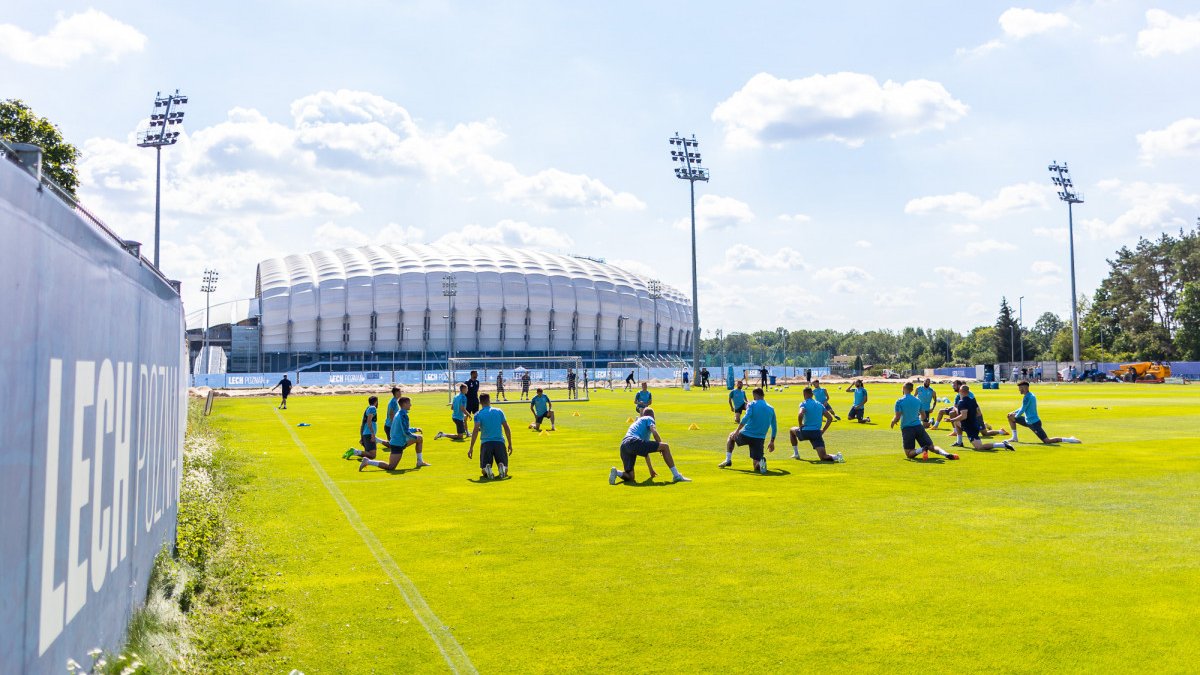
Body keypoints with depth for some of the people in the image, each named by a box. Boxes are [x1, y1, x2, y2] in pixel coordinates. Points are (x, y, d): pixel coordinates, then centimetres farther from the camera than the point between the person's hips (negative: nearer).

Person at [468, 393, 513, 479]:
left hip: (486, 443, -1)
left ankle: (487, 469, -27)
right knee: (504, 469, 12)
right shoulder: (499, 411, 10)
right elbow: (507, 428, 9)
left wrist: (471, 448, -7)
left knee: (484, 472, 10)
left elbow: (475, 430, -8)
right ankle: (501, 467, -25)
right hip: (500, 442, 1)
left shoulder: (478, 414, 3)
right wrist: (510, 444, 16)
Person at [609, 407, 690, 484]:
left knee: (630, 478, 11)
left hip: (623, 447, 8)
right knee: (665, 447, 0)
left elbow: (645, 450, 44)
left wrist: (650, 469, 47)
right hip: (634, 442, -8)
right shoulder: (648, 419, 19)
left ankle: (616, 472, -16)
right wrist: (661, 447, 12)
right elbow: (654, 432, -4)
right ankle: (677, 476, -4)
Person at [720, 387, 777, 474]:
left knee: (731, 436, 31)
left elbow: (746, 418, -18)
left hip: (746, 435, -2)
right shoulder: (771, 409, 13)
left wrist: (737, 431, -17)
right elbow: (774, 427, 17)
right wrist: (772, 442, 26)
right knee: (756, 466, 7)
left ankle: (728, 460, 21)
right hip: (760, 439, 3)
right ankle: (761, 460, -28)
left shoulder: (752, 404, 0)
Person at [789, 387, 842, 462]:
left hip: (805, 432, -3)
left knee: (791, 430, 31)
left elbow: (800, 415, -22)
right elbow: (830, 418, 12)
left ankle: (796, 453, 27)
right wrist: (823, 430, 14)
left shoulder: (804, 403, -2)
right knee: (823, 457, 0)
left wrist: (800, 426, -6)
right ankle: (836, 457, -32)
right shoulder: (820, 404, 15)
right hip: (817, 433, 3)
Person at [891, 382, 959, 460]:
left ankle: (922, 450, -29)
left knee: (909, 454, 1)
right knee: (931, 447, 7)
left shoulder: (899, 401, -4)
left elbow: (897, 417, -9)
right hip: (919, 427, 4)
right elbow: (924, 417, 18)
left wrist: (893, 422, 12)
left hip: (906, 428, -4)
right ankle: (946, 454, -22)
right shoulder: (918, 400, 10)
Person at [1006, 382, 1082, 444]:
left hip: (1034, 423, -10)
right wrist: (1014, 412, 13)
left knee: (1047, 441, -14)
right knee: (1010, 417, 17)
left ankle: (1069, 439, -12)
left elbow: (1022, 410, -16)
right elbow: (1023, 408, 22)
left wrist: (1016, 415, 2)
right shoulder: (1031, 395, 11)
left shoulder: (1027, 397, -20)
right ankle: (1014, 438, 20)